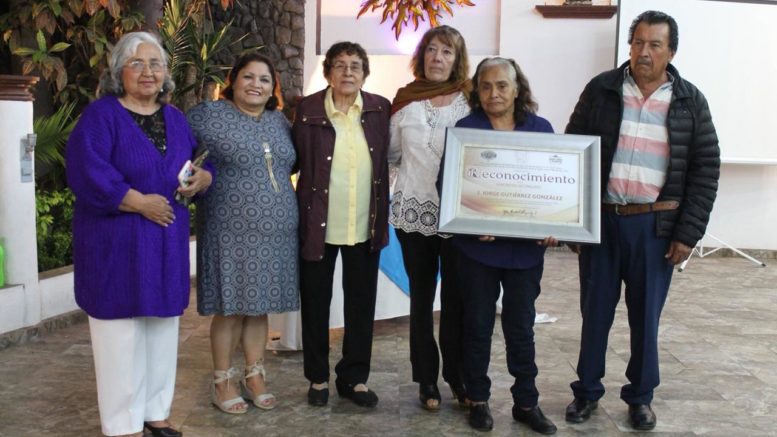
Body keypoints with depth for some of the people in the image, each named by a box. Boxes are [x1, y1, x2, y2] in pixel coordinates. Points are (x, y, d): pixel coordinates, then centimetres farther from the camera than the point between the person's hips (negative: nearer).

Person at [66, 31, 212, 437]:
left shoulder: (175, 118, 12)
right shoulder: (101, 114, -8)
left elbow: (203, 162, 18)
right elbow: (87, 171, -19)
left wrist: (202, 178, -5)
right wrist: (140, 202, -20)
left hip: (167, 241, 6)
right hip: (116, 242, -6)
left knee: (162, 328, 13)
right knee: (121, 332, -2)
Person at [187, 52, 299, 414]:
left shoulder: (280, 121, 12)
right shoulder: (209, 115, -5)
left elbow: (291, 163, 25)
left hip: (274, 231, 5)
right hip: (231, 231, -5)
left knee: (259, 305, 12)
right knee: (230, 307, 2)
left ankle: (255, 376, 24)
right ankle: (223, 381, 17)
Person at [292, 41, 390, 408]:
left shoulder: (380, 109, 2)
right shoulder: (308, 110, -4)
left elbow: (387, 159, 8)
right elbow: (295, 160, -1)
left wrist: (382, 217, 3)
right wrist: (300, 209, -6)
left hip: (365, 225, 2)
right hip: (318, 223, -2)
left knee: (361, 302, 10)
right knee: (316, 302, 9)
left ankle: (355, 377, 25)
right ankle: (318, 377, 25)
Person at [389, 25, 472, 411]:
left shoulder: (471, 101, 0)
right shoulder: (405, 101, 4)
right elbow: (391, 153, 14)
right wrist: (417, 165, -1)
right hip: (415, 211, 1)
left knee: (456, 296, 4)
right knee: (422, 296, 9)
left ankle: (457, 375, 20)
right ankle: (427, 379, 19)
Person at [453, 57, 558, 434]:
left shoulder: (540, 128, 4)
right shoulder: (465, 128, -3)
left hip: (525, 245, 2)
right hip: (478, 244, -1)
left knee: (521, 326, 11)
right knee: (478, 323, 9)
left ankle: (526, 403, 23)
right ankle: (478, 399, 24)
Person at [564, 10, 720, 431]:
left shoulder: (690, 101, 1)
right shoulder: (601, 89, 0)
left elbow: (706, 169, 1)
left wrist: (688, 233, -4)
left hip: (655, 226, 0)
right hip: (600, 219, 0)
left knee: (646, 314, 10)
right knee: (595, 310, 10)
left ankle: (640, 396, 27)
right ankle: (587, 390, 26)